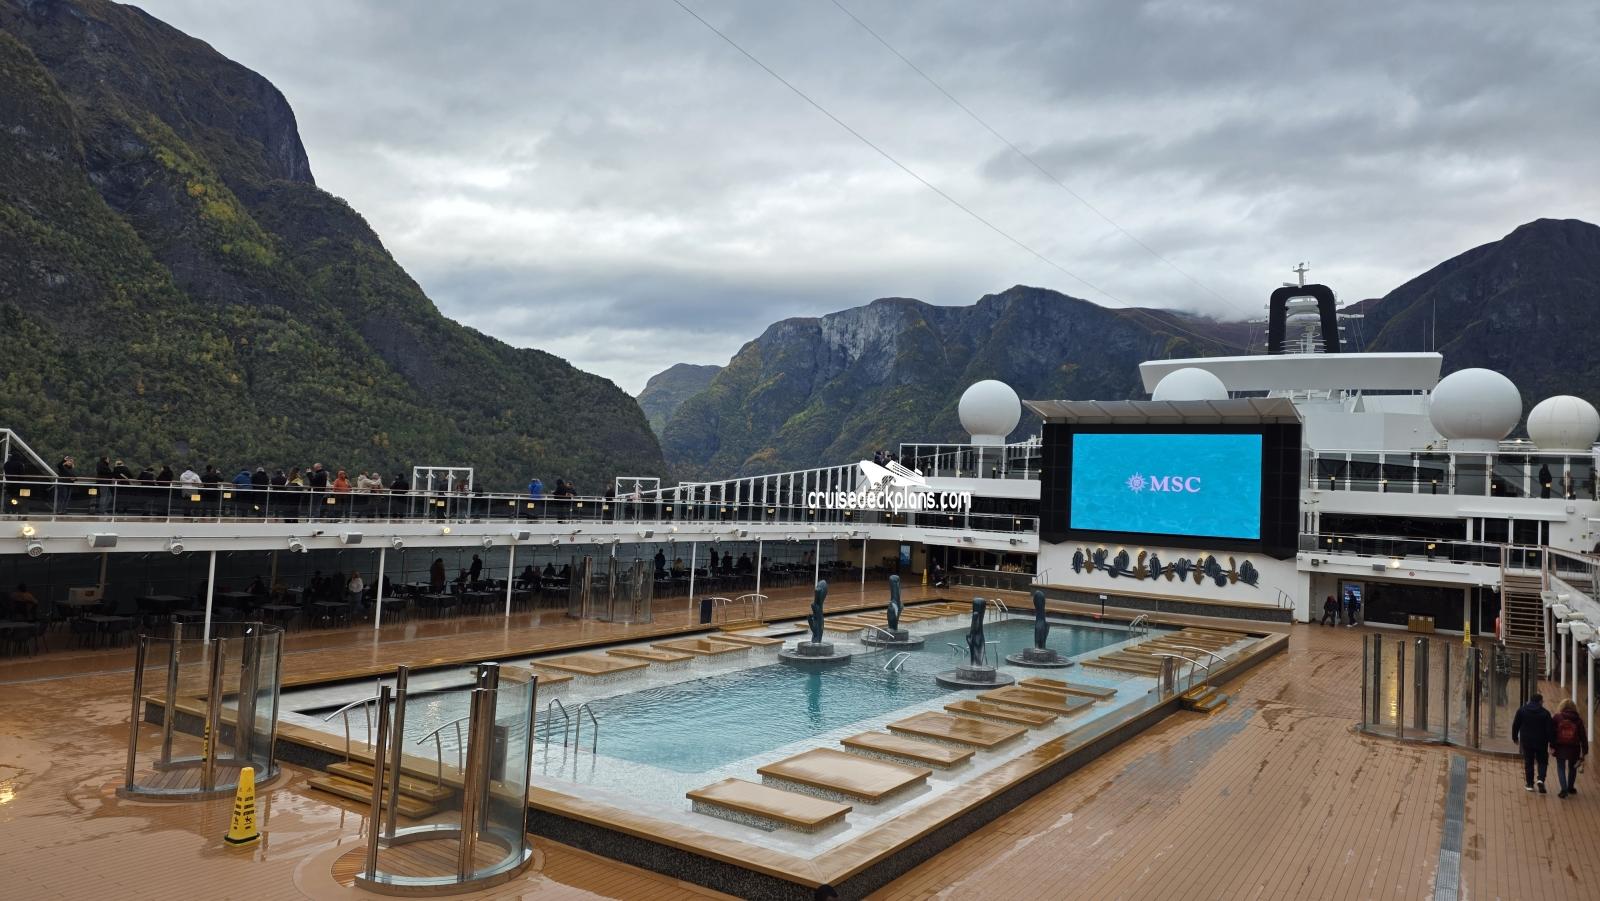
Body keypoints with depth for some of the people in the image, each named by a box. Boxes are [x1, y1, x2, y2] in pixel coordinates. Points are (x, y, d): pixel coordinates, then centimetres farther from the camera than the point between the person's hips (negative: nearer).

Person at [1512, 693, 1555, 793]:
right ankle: (1541, 779, -10)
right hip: (1541, 742, -1)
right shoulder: (1545, 713, -7)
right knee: (1542, 762, 12)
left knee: (1528, 762, 10)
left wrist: (1515, 738, 13)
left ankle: (1530, 784, 12)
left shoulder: (1521, 710, -1)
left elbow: (1515, 725, 2)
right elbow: (1550, 729, -9)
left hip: (1526, 742, 1)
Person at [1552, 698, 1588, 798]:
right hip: (1574, 748, 2)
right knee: (1572, 768, 20)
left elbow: (1552, 733, -5)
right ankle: (1571, 788, 31)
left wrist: (1552, 747, 0)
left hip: (1560, 748, -2)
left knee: (1561, 768, 4)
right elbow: (1583, 736, -1)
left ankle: (1564, 789, -9)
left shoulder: (1557, 717, -4)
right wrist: (1584, 751, 3)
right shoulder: (1578, 719, -1)